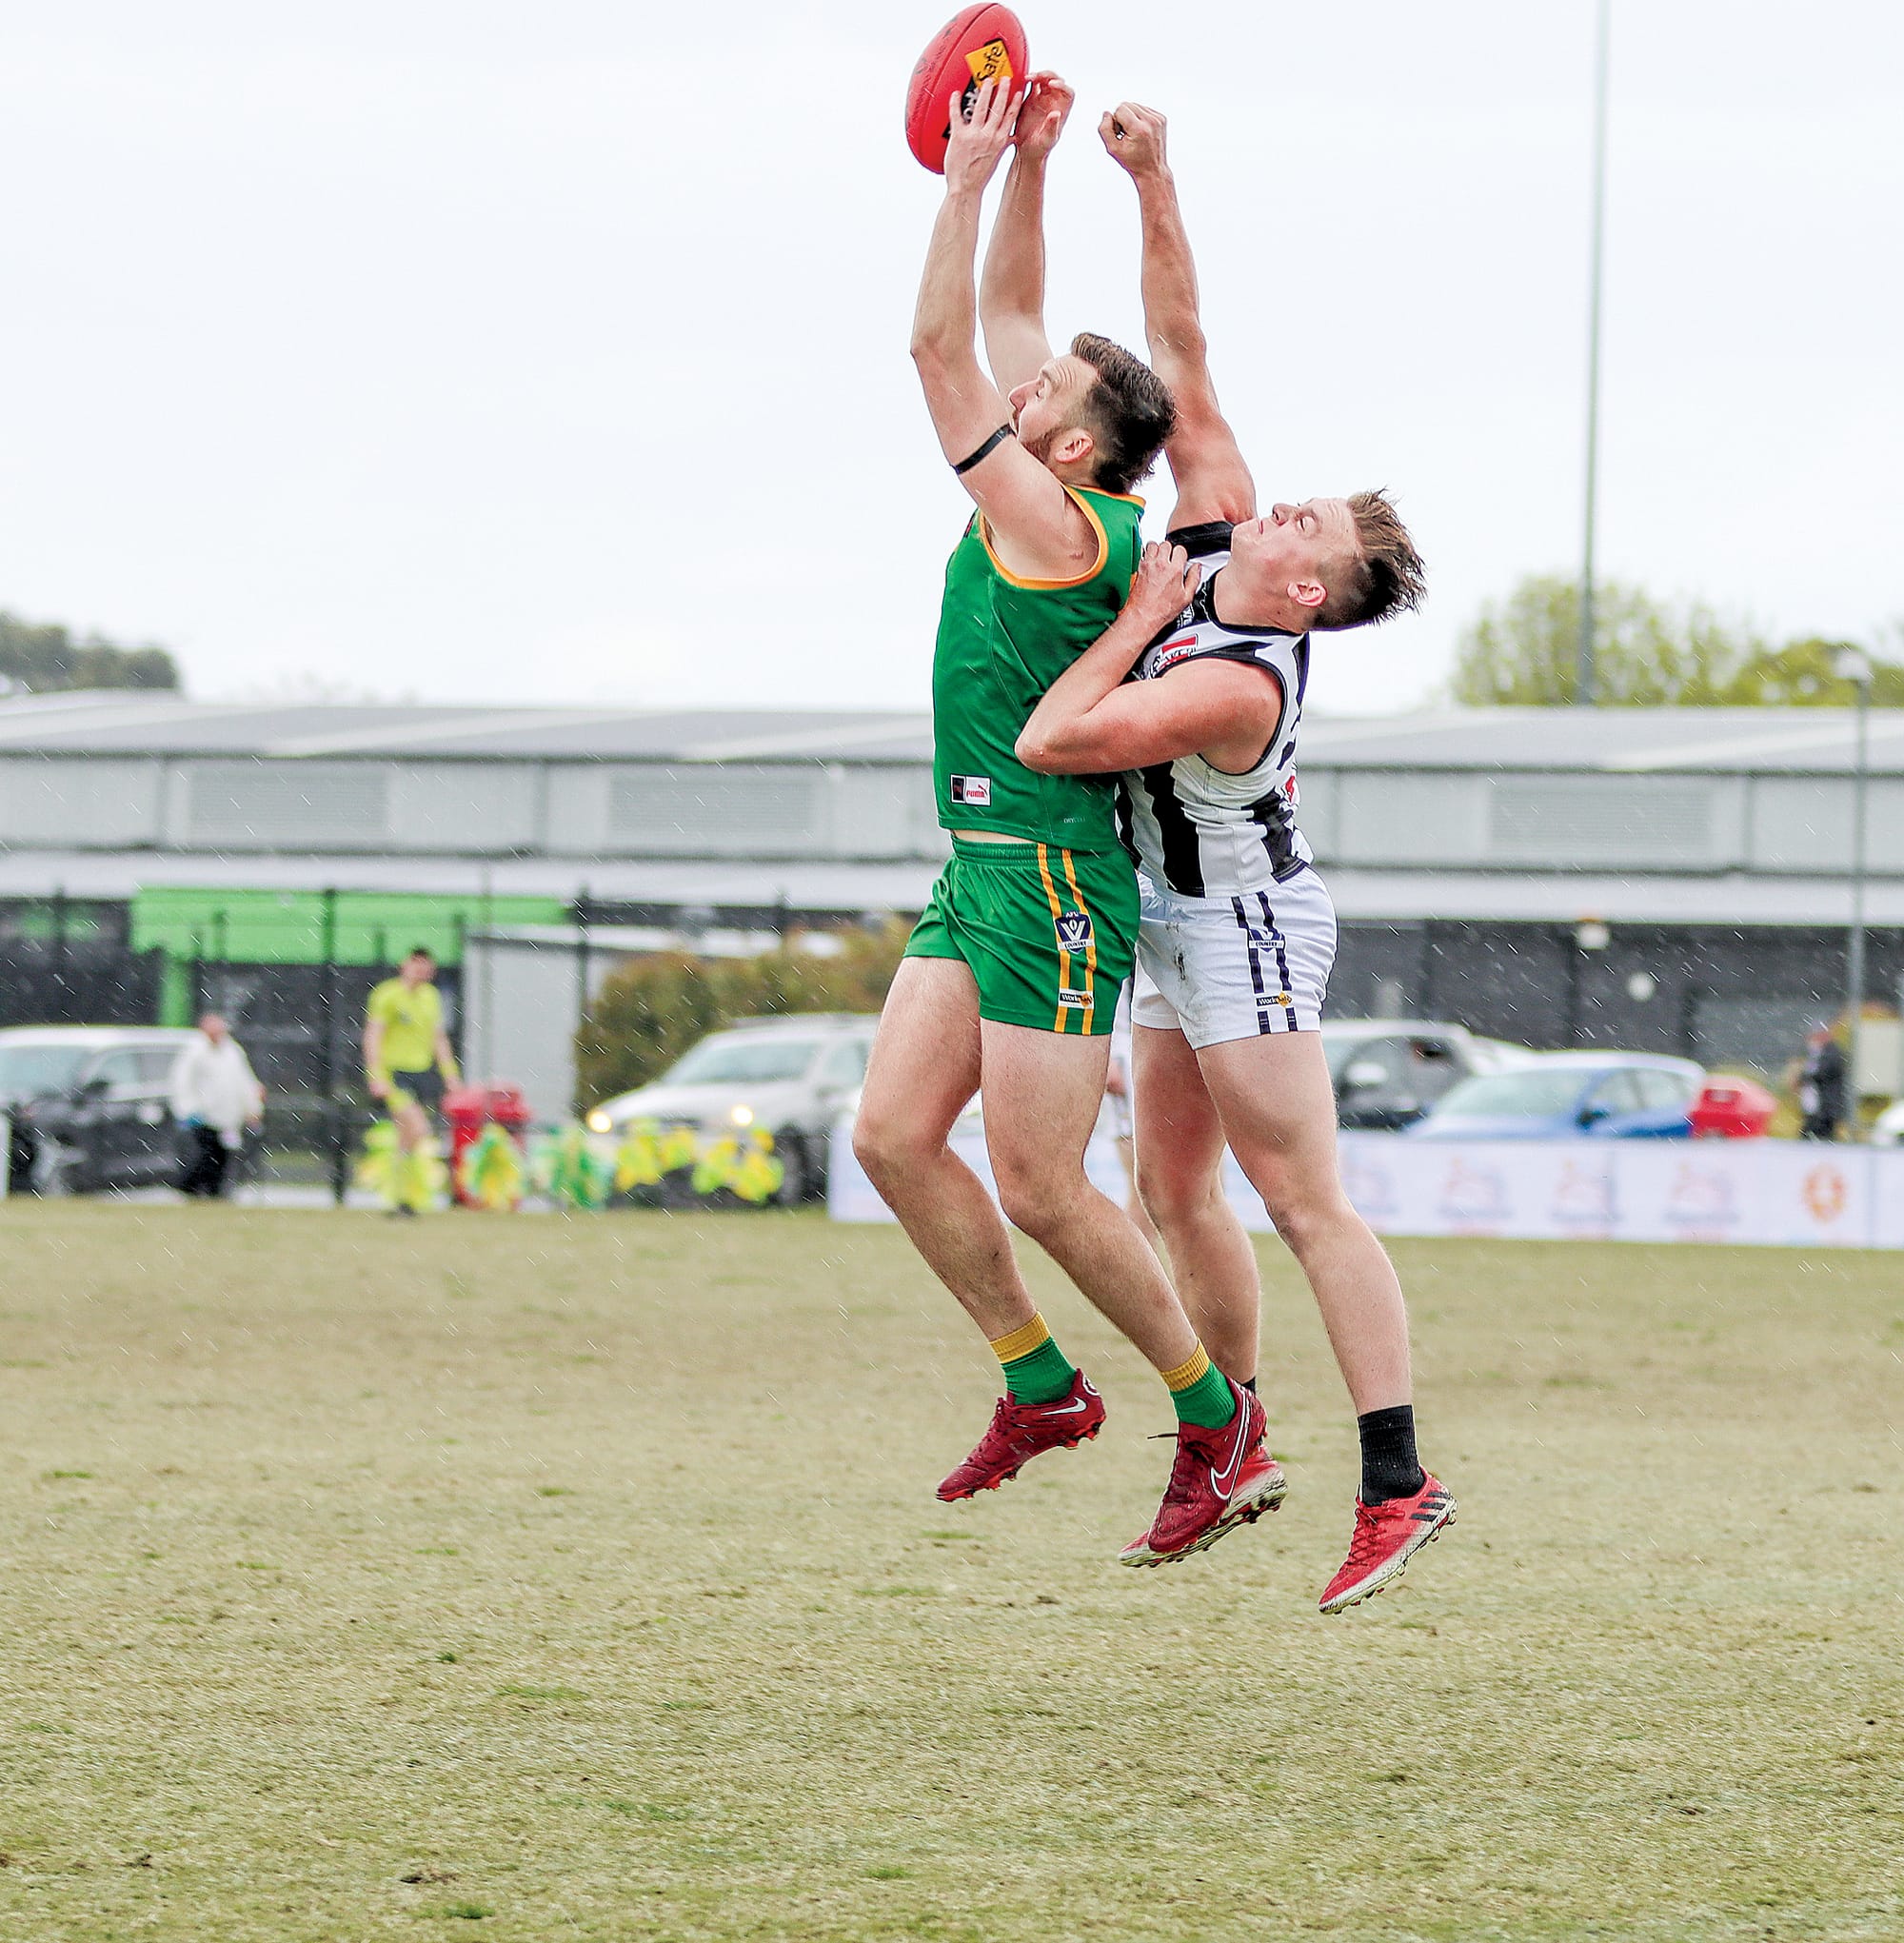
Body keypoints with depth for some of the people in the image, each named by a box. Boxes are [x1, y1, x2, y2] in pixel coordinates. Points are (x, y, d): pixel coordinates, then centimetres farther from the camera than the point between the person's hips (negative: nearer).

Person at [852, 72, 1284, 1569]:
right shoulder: (1068, 509, 9)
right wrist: (1026, 169, 13)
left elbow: (941, 348, -18)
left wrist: (973, 177, -14)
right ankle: (1042, 1386, 11)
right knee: (893, 1135, 2)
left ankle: (1218, 1419, 4)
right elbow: (1001, 322, 20)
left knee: (1042, 1190, -7)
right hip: (982, 874, 9)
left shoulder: (1055, 524, -16)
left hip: (1051, 883, -9)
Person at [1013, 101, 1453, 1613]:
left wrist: (1141, 619, -19)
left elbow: (1050, 742, -29)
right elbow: (1181, 354, -1)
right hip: (1185, 921, 10)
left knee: (1305, 1203, -12)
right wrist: (1154, 187, -8)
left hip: (1248, 927, -10)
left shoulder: (1235, 683, -28)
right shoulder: (1219, 531, -5)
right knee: (1174, 1191, 13)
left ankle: (1399, 1481, -15)